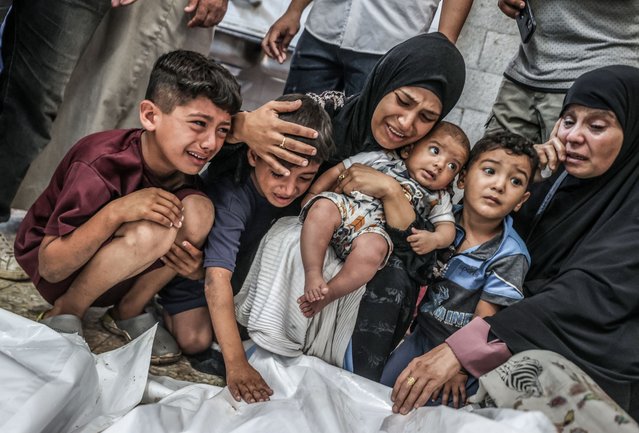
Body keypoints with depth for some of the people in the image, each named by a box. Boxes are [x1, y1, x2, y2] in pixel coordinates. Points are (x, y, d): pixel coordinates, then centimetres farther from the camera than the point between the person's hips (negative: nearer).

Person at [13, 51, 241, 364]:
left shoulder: (185, 165, -13)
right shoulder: (101, 167, -30)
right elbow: (50, 267, -28)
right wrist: (115, 212, -41)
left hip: (119, 275, 5)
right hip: (57, 270, -5)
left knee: (199, 210, -23)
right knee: (152, 230, -35)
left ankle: (130, 310, -4)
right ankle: (65, 312, -9)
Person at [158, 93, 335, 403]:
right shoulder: (231, 195, -43)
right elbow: (217, 278, -47)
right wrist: (236, 364, -50)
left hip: (241, 257, 5)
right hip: (196, 262, -5)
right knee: (195, 340, -14)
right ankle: (162, 304, 16)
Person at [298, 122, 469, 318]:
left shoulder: (438, 199, 24)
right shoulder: (383, 158, 20)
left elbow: (447, 228, 16)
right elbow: (337, 171, 19)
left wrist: (434, 239, -9)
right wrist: (312, 196, 6)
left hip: (376, 230, -1)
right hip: (344, 206, 1)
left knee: (372, 248, -37)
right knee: (323, 207, -33)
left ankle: (329, 293, -28)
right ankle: (313, 276, -30)